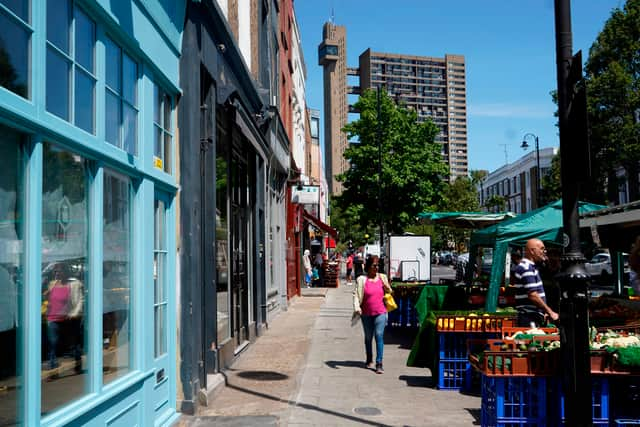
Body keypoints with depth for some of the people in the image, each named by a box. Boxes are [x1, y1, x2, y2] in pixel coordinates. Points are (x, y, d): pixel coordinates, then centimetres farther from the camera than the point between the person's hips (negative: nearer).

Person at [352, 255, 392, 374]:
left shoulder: (382, 277, 5)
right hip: (366, 314, 0)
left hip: (380, 312, 0)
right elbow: (356, 295, -8)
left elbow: (389, 292, 17)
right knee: (368, 337, 15)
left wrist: (386, 285, -5)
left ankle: (379, 363, -9)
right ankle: (369, 360, 33)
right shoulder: (362, 279, -4)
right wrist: (357, 308, -22)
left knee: (379, 336, -11)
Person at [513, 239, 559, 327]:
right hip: (529, 319, -10)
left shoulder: (531, 267, 19)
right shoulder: (526, 268, -15)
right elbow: (533, 295, -21)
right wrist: (550, 312, -16)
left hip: (535, 318, 10)